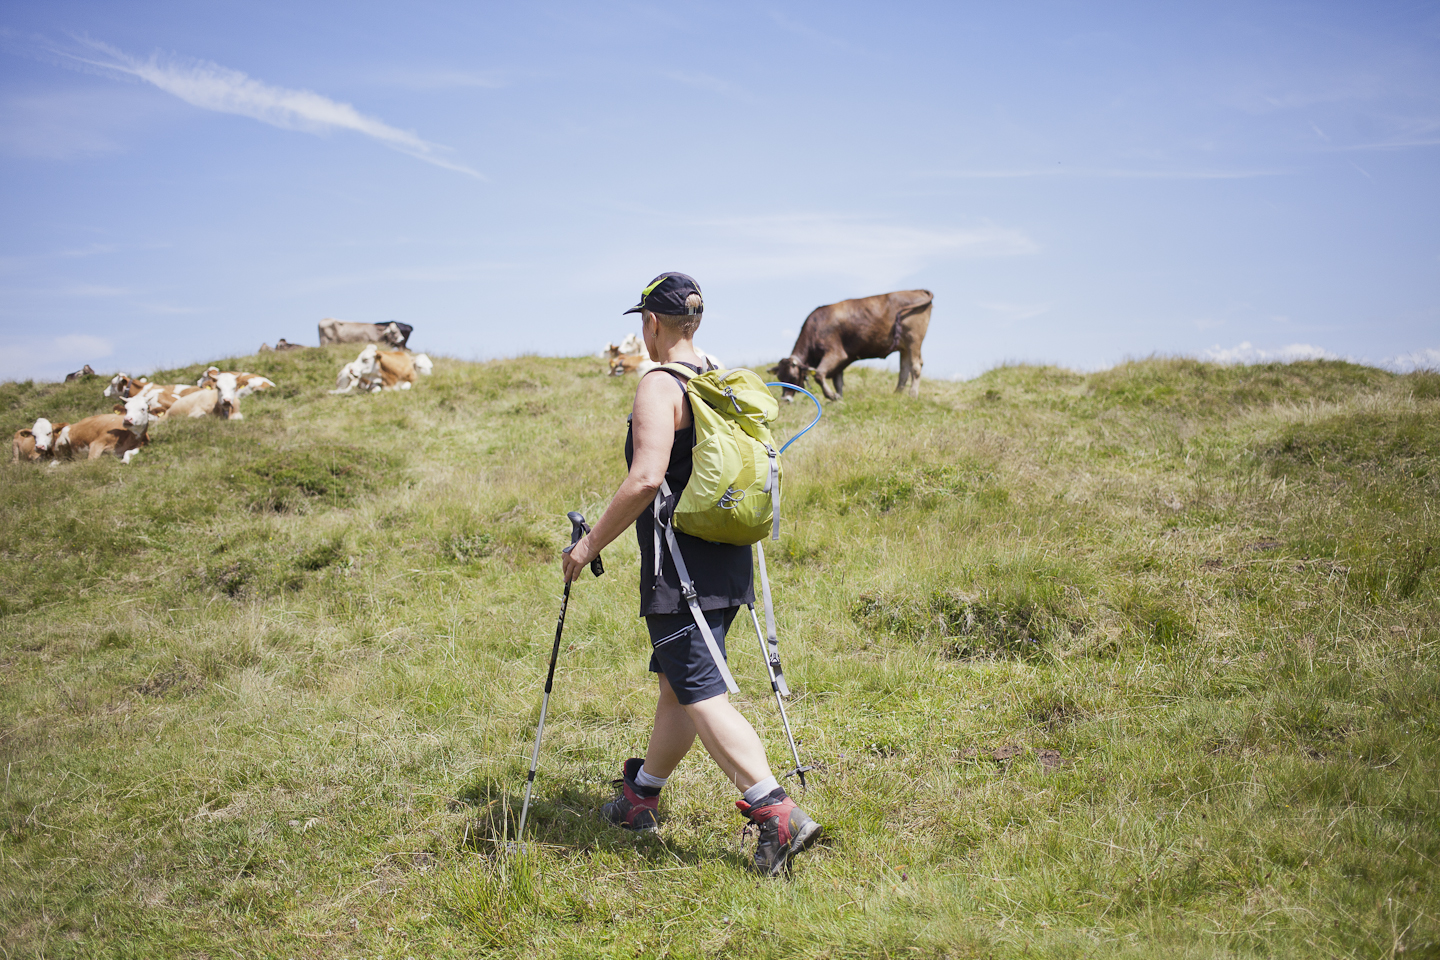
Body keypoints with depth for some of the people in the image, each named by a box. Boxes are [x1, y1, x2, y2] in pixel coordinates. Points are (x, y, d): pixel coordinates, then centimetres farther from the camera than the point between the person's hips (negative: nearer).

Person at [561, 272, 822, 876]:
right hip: (729, 563, 9)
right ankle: (641, 795, 34)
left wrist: (591, 543, -16)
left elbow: (645, 480, -25)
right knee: (676, 682, 19)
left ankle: (776, 814, -15)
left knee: (703, 696, -8)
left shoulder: (659, 386, -13)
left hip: (681, 571, -9)